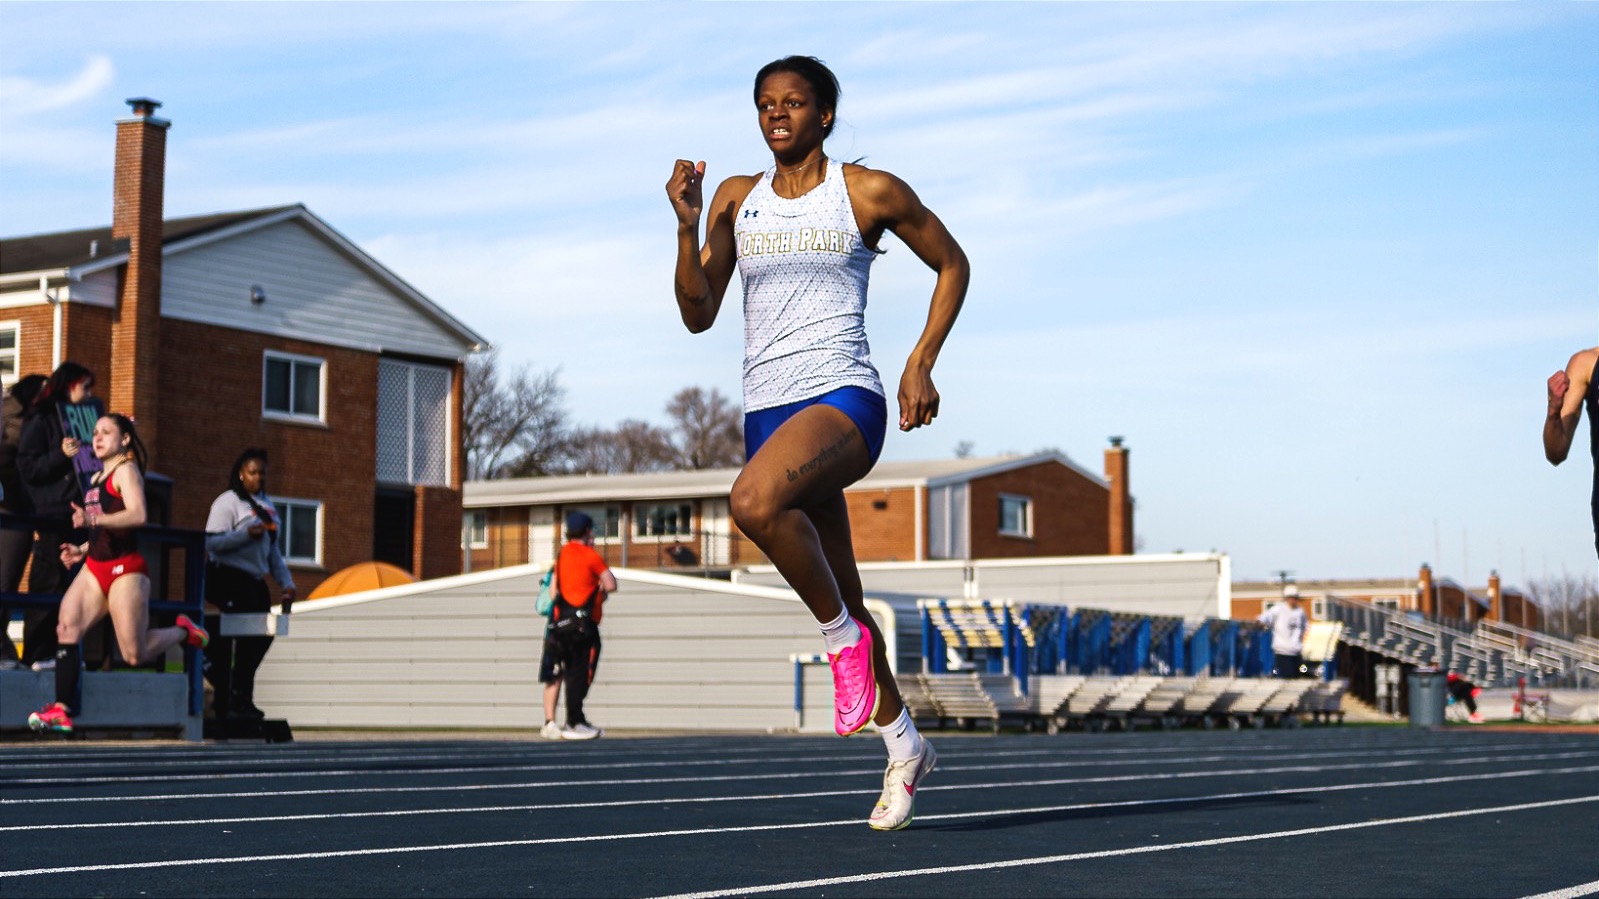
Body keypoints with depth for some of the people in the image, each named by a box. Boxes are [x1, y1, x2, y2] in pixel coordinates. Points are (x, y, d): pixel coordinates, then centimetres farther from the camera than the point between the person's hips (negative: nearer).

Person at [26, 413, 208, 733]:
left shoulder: (126, 469, -7)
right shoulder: (97, 478, 20)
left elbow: (137, 515, -23)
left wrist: (94, 519, -34)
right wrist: (81, 550, 13)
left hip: (125, 569, -8)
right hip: (95, 566, 8)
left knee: (134, 655, -7)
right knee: (66, 628, -15)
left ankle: (182, 631, 22)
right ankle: (62, 710, -19)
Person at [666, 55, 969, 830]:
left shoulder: (869, 192, 1)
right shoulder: (735, 199, 11)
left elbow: (952, 264, 12)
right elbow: (697, 315, 9)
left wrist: (922, 363, 1)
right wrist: (687, 226, -6)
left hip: (844, 396, -5)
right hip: (767, 408, 5)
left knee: (755, 500, -36)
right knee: (838, 601, 11)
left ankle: (843, 637, -13)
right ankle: (905, 746, 29)